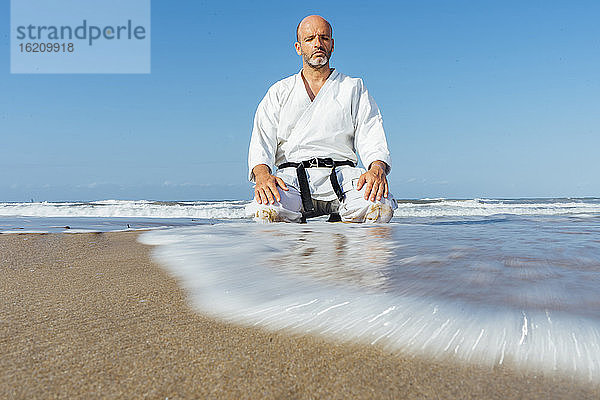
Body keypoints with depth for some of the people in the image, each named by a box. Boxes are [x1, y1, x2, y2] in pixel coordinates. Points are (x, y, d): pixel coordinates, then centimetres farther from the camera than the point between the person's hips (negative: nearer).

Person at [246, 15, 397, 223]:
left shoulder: (353, 88, 19)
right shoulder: (279, 92, 19)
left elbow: (372, 139, 6)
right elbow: (262, 141, 5)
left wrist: (377, 168, -18)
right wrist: (262, 174, -18)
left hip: (341, 173, 1)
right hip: (292, 173, 0)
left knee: (379, 208, -32)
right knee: (267, 211, -34)